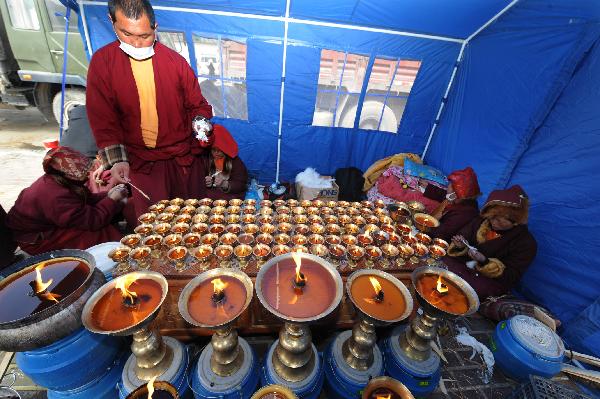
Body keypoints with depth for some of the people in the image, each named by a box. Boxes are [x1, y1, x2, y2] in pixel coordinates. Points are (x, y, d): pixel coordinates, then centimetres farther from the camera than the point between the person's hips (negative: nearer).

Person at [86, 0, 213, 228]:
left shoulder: (176, 61, 0)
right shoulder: (102, 62, -1)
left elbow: (197, 105, 7)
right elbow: (102, 119, -2)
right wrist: (116, 160, -12)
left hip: (183, 160, 1)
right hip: (138, 164, 0)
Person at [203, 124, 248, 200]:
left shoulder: (235, 161, -5)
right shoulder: (207, 160, 3)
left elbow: (241, 185, -7)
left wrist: (225, 184, -24)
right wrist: (206, 183, -11)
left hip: (230, 198, -2)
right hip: (209, 197, 2)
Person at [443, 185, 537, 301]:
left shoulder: (526, 243, -8)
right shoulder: (481, 221, 3)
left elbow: (510, 277, -11)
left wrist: (485, 262, -27)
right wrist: (460, 246, -16)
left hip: (490, 281, -4)